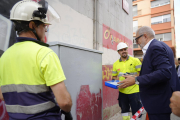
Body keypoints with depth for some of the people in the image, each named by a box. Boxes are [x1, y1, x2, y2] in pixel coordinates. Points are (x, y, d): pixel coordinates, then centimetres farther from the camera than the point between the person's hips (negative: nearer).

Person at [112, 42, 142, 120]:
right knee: (124, 111, 19)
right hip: (122, 92, 4)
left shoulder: (135, 60, -3)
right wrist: (116, 79, -7)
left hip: (134, 91, -3)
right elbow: (114, 76, 14)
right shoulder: (115, 64, 6)